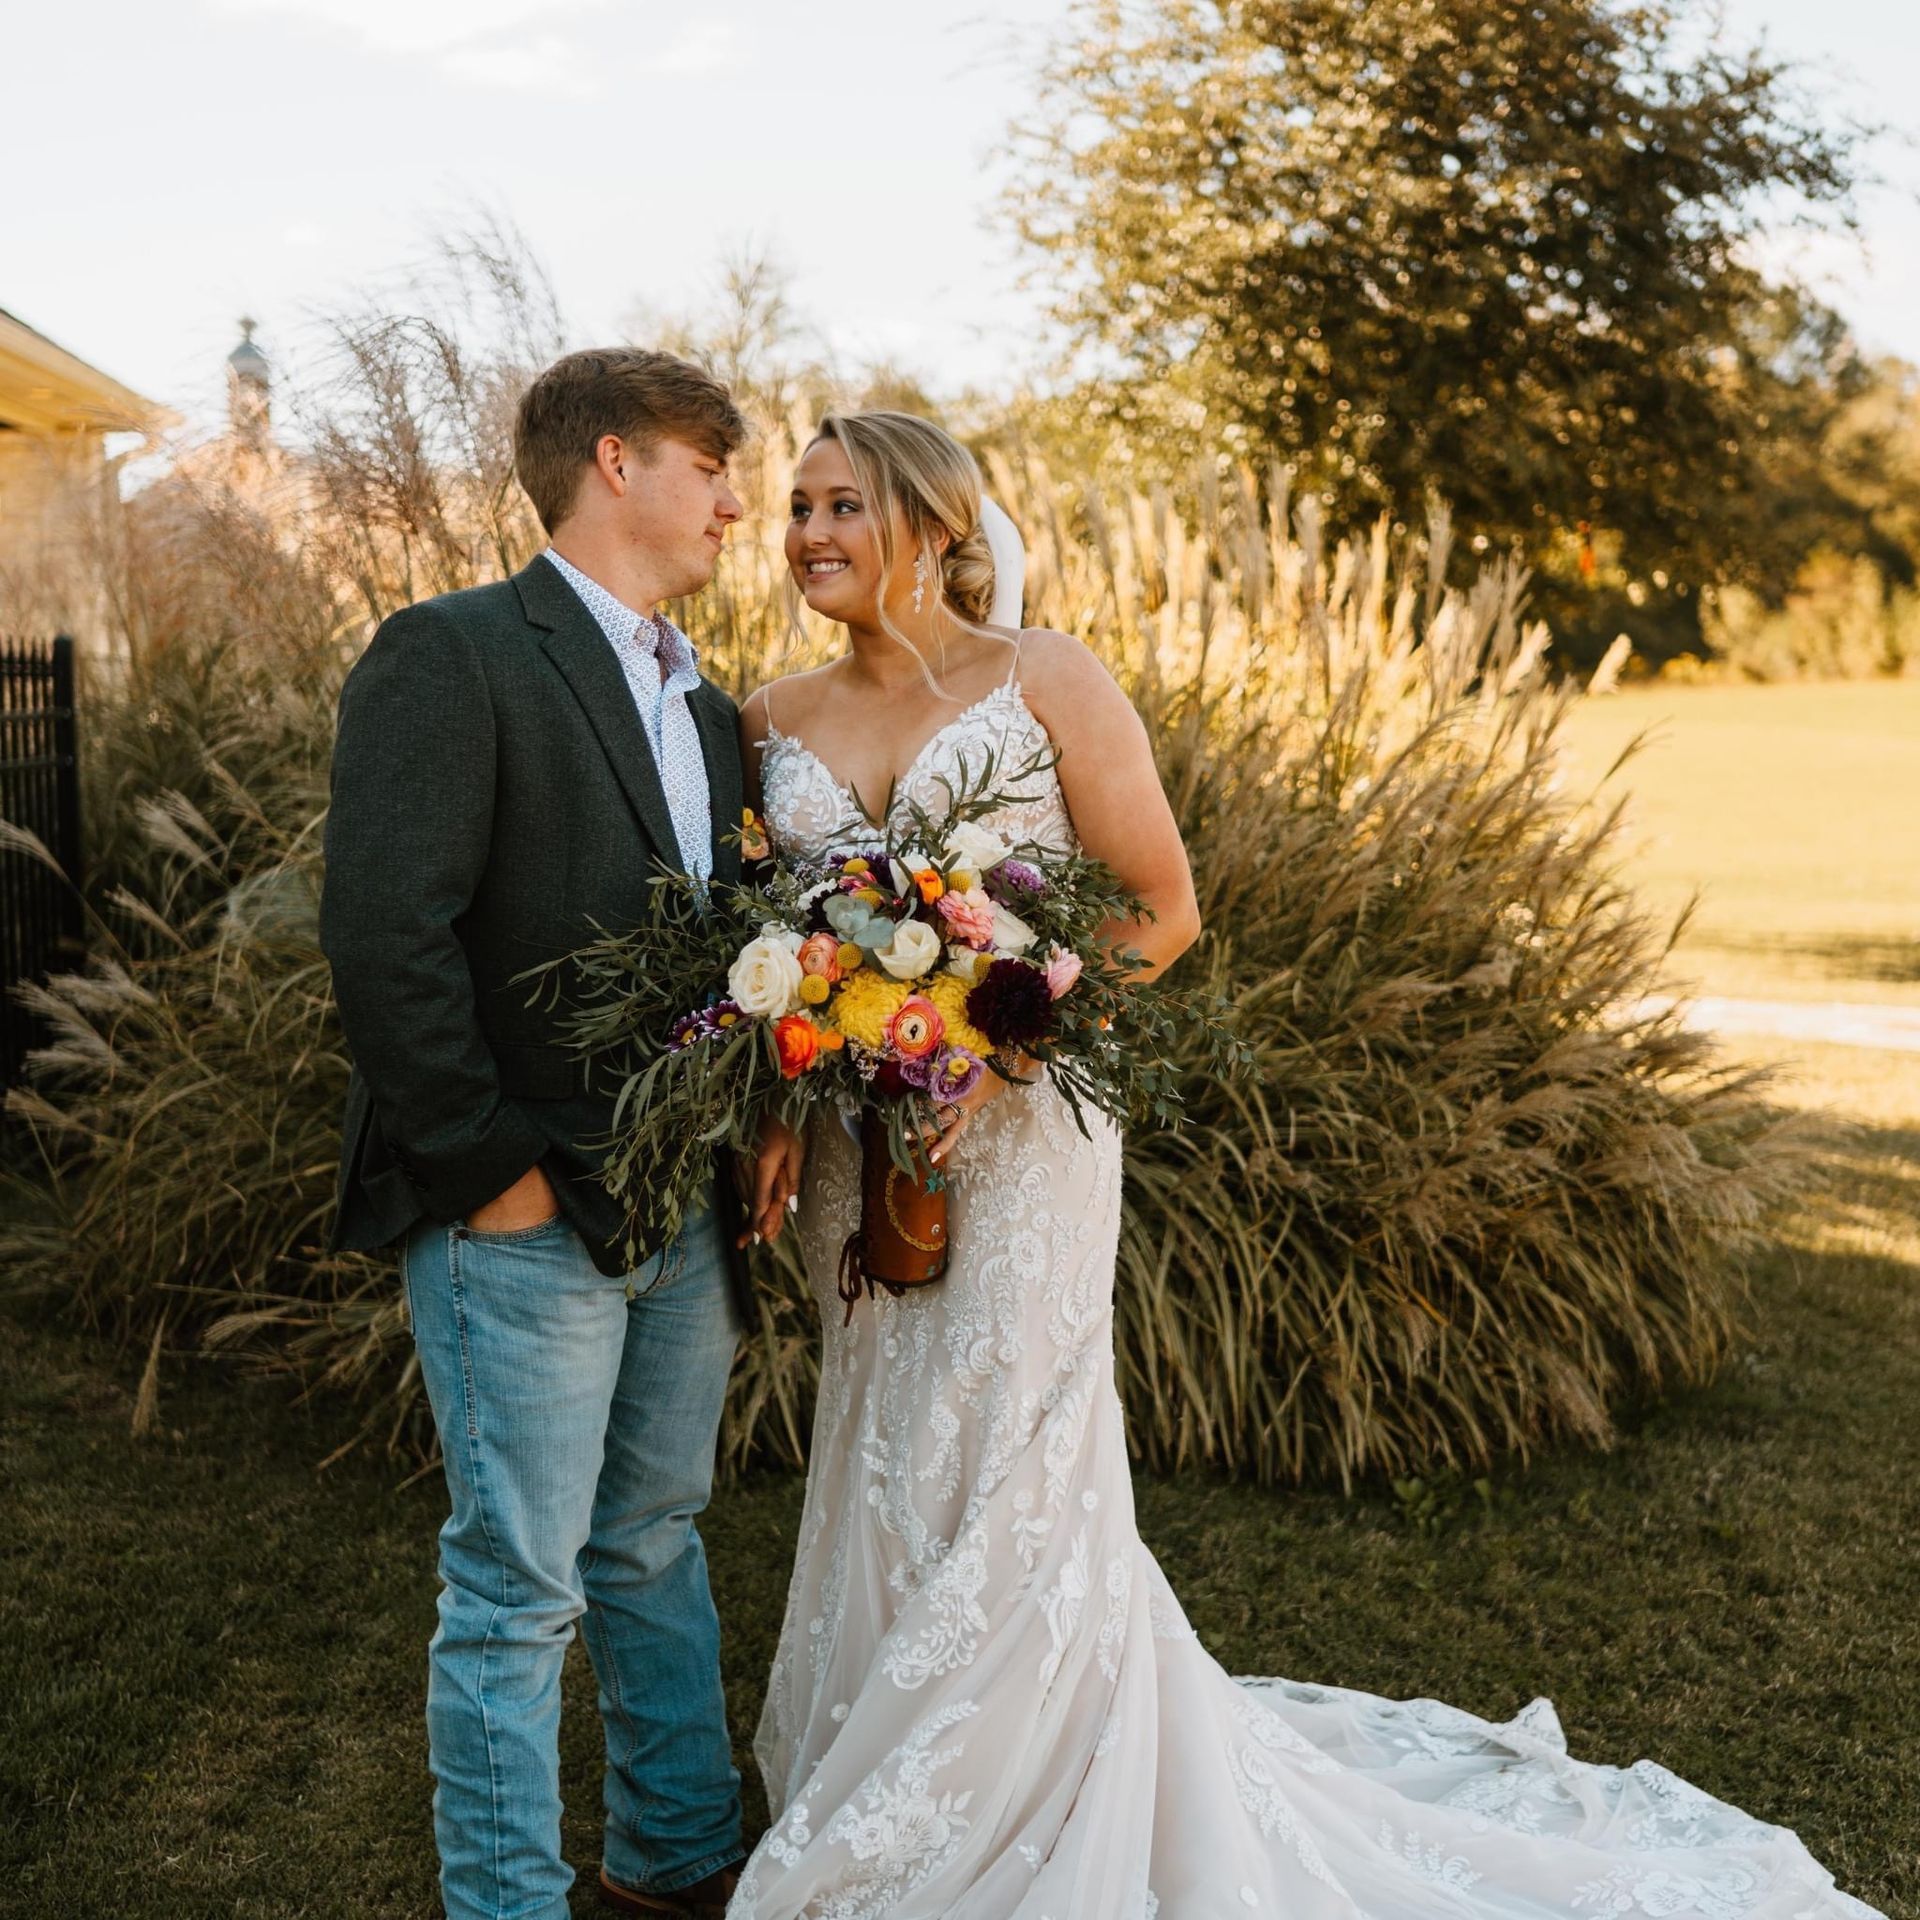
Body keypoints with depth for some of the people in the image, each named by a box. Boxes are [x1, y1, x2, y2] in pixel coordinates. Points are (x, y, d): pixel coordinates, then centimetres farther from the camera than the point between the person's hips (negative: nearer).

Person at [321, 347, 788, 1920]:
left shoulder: (707, 708, 15)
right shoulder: (453, 655, -11)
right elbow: (385, 935, -19)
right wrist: (490, 1171, -17)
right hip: (529, 1221, -8)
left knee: (656, 1545, 20)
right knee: (517, 1590, 2)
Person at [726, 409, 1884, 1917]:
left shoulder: (1046, 681, -7)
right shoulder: (776, 722, 7)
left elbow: (1161, 910, -8)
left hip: (1017, 1131, -5)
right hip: (852, 1149, 5)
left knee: (1002, 1478, 1)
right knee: (885, 1477, 12)